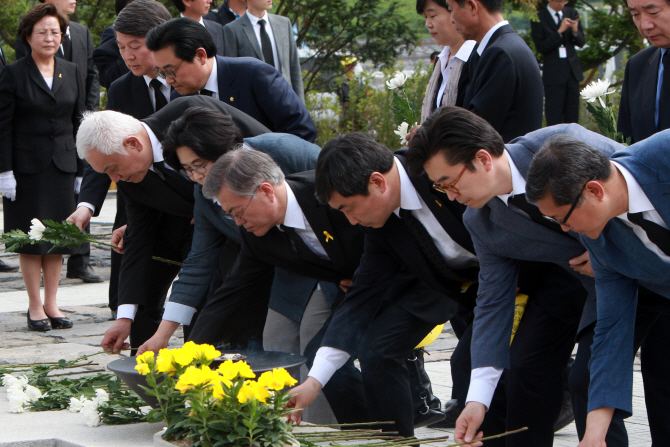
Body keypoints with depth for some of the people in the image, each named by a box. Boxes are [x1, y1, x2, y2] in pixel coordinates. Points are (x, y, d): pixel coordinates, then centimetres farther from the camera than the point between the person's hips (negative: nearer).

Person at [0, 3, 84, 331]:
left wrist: (81, 169, 7)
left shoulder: (71, 73, 9)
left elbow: (78, 123, 11)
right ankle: (35, 306, 7)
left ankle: (51, 303, 12)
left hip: (62, 165, 4)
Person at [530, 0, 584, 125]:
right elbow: (540, 47, -11)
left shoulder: (571, 13, 7)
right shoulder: (538, 18, -4)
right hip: (553, 72, -4)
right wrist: (559, 32, -20)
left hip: (573, 69, 4)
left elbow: (581, 43, 7)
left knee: (572, 115, 6)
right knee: (554, 118, -5)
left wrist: (575, 30, -14)